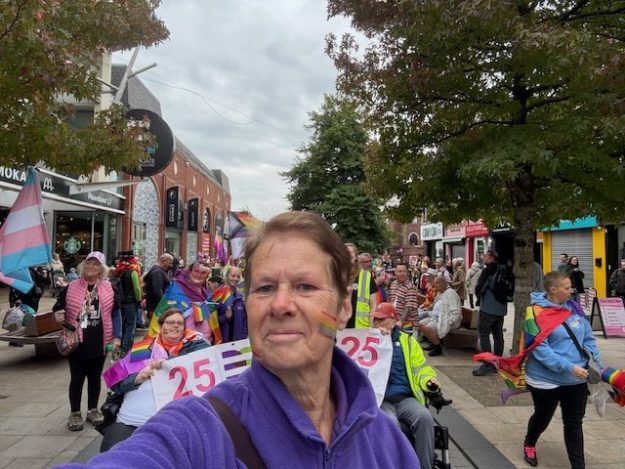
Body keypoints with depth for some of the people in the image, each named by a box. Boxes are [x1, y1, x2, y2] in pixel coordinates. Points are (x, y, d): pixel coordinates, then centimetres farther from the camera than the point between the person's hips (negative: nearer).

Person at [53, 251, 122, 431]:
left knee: (95, 377, 14)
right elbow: (58, 308, 5)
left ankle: (92, 410, 30)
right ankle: (75, 413, 22)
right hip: (77, 342, -1)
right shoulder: (71, 287, -1)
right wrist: (58, 315, -19)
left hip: (99, 342, 1)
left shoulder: (109, 288, 1)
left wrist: (116, 337, -2)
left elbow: (115, 313, 4)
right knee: (77, 378, 7)